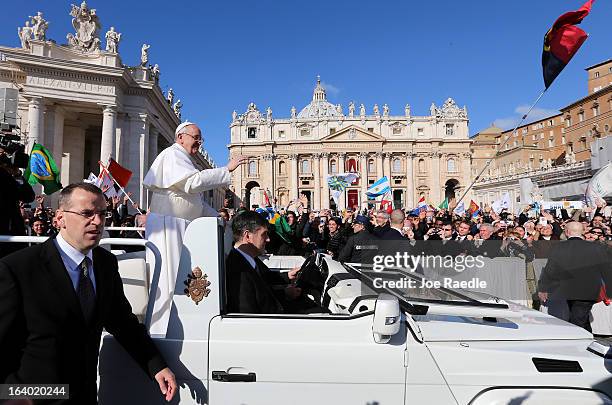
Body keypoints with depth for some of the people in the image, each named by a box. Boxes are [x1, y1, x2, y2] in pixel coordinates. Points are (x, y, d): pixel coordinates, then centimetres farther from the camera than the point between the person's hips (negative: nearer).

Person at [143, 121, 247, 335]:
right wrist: (227, 170, -21)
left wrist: (217, 218, 16)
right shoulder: (172, 155, -9)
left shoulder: (184, 159, 23)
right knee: (169, 278, -6)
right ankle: (162, 330, 3)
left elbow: (196, 200, 25)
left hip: (182, 228, 10)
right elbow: (194, 181, -26)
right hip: (168, 226, -10)